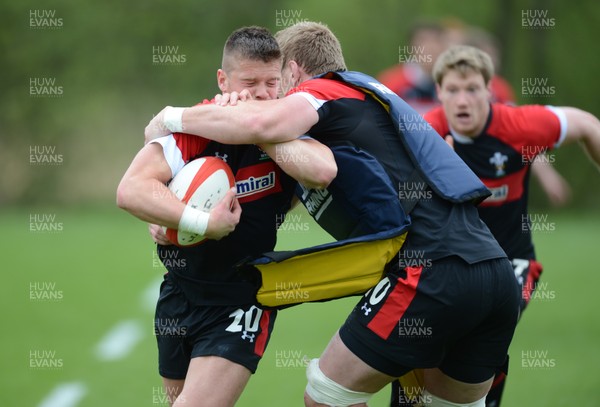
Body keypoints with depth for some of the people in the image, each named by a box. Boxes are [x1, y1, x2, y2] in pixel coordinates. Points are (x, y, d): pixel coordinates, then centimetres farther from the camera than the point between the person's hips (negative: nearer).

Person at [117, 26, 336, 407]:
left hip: (242, 302, -2)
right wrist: (202, 223, -31)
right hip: (179, 296, 3)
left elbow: (323, 171, -34)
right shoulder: (193, 128, -12)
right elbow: (130, 189, -24)